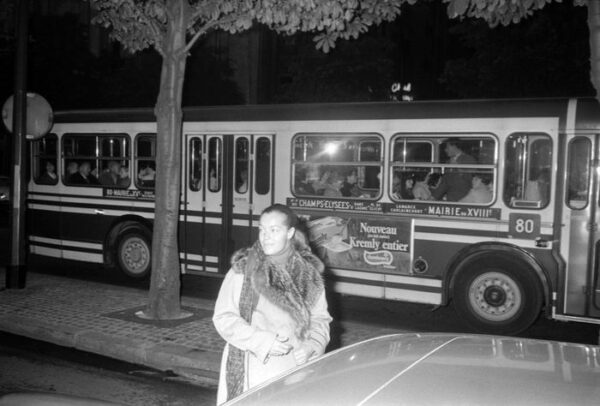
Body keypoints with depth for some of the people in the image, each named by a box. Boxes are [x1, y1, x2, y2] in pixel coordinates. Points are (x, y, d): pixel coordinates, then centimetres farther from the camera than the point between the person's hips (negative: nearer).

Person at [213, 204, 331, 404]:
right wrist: (264, 341, -15)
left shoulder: (309, 273, 4)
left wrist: (311, 346, -7)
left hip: (294, 370, 2)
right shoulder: (243, 269, -5)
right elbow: (223, 317, -6)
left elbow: (320, 318, 11)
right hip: (251, 371, -2)